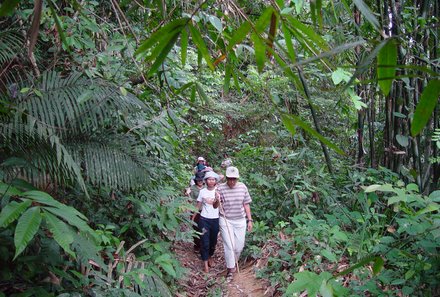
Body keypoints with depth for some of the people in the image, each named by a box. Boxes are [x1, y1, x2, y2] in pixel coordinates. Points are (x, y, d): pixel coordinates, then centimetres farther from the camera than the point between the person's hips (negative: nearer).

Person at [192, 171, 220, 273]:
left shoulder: (218, 191, -6)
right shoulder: (202, 191, -1)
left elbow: (215, 206, -18)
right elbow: (198, 206, 7)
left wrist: (217, 200, -40)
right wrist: (192, 218, 6)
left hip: (215, 220, 0)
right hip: (204, 219, 0)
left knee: (213, 241, 13)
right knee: (205, 242, -3)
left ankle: (210, 256, 40)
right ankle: (205, 264, 8)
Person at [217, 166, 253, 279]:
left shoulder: (242, 187, -2)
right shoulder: (220, 188, -9)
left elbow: (246, 204, 5)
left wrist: (250, 220, 4)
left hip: (240, 221, 2)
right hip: (225, 221, -2)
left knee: (239, 246, 9)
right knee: (229, 245, -3)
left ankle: (234, 262, 36)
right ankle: (231, 269, 14)